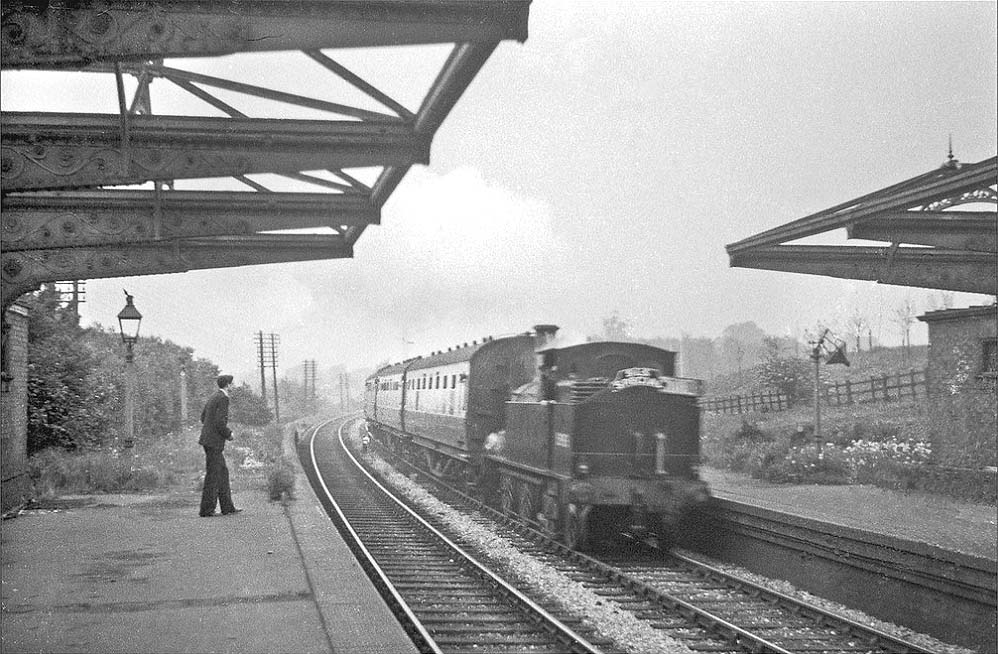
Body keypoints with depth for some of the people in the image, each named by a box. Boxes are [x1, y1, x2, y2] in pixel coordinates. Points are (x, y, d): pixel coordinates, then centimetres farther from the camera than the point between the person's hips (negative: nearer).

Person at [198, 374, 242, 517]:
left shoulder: (213, 396, 14)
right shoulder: (223, 398, -15)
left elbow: (203, 417, 19)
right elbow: (220, 422, -23)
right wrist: (228, 434, -6)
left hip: (208, 439, 9)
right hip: (214, 441, -9)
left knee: (223, 473, 13)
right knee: (213, 476, -4)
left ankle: (227, 507, 16)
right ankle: (207, 509, -1)